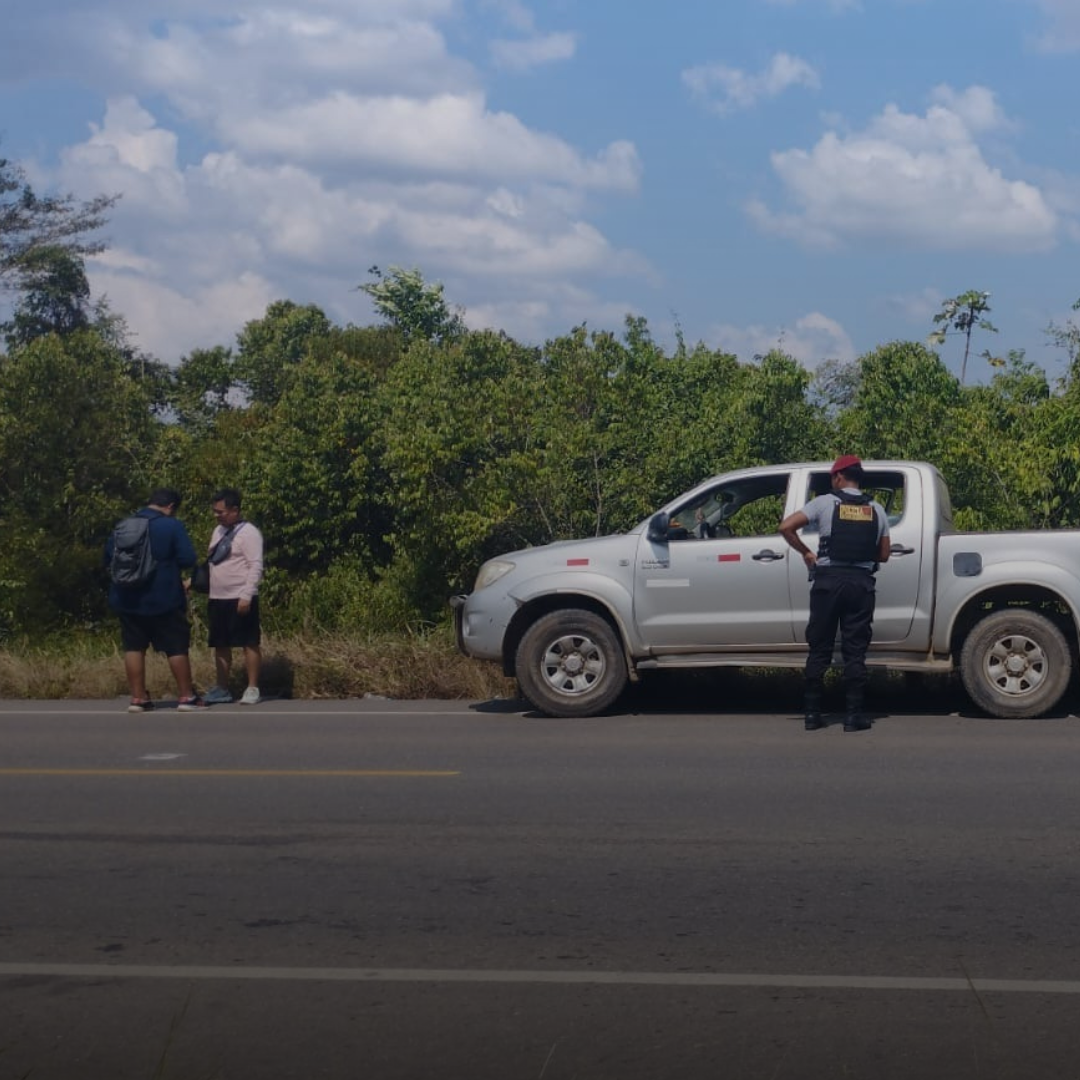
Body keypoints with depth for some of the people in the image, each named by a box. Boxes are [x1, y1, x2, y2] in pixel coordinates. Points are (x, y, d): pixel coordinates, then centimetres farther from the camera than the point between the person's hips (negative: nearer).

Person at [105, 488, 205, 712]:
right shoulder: (172, 526, -9)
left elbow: (108, 557, 12)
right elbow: (188, 559, -14)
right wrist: (168, 561, 7)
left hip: (128, 599, 4)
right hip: (163, 599, -4)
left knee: (134, 647, 8)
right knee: (177, 647, 5)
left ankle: (138, 698, 7)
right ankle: (186, 696, 7)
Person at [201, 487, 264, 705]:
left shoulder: (248, 532, -11)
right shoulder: (219, 531, 14)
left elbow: (256, 567, -17)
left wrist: (246, 595, -22)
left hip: (240, 599, -8)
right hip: (218, 599, 8)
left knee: (250, 643, -2)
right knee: (221, 645, 11)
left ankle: (252, 689, 1)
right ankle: (222, 690, 18)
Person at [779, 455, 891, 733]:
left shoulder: (825, 503, 0)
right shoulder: (876, 510, 10)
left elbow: (786, 527, -8)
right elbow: (883, 554, 13)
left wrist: (805, 553, 5)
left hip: (828, 581, -2)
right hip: (861, 582, 2)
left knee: (819, 649, 6)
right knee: (855, 652, 4)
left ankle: (812, 713, 6)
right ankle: (854, 715, 0)